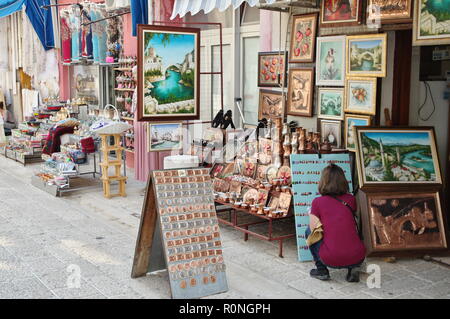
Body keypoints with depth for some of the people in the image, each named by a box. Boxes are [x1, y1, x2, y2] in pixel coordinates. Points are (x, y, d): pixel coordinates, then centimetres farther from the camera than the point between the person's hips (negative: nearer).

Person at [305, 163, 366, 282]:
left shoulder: (317, 202, 1)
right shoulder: (351, 199, 10)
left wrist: (311, 214, 20)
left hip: (332, 260, -3)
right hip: (358, 258, 3)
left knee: (309, 230, 22)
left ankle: (321, 270, 17)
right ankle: (353, 268, 16)